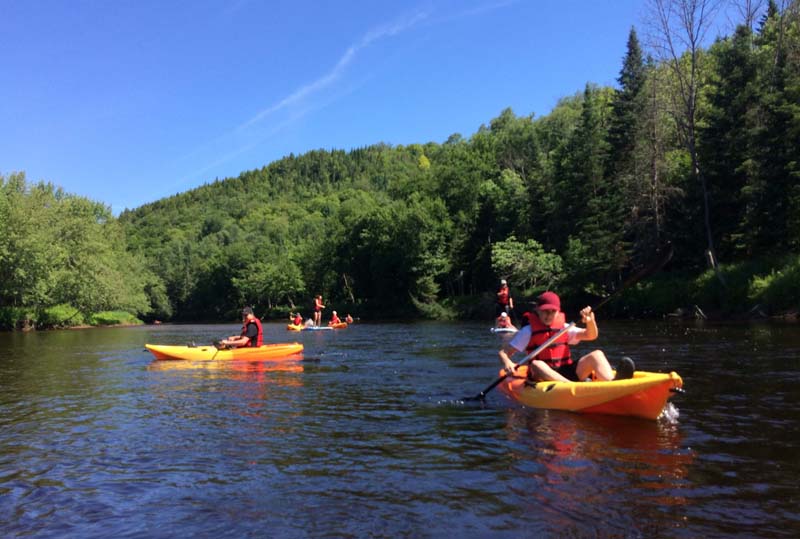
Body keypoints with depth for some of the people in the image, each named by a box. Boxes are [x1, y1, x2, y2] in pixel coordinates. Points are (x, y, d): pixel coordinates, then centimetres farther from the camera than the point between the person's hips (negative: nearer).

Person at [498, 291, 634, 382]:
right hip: (543, 378, -4)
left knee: (596, 354, -16)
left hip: (567, 373, 4)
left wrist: (590, 321, -11)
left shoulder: (564, 328, 15)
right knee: (536, 365, -37)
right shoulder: (528, 331, 3)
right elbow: (504, 352, -1)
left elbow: (591, 335, 11)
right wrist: (507, 363, -24)